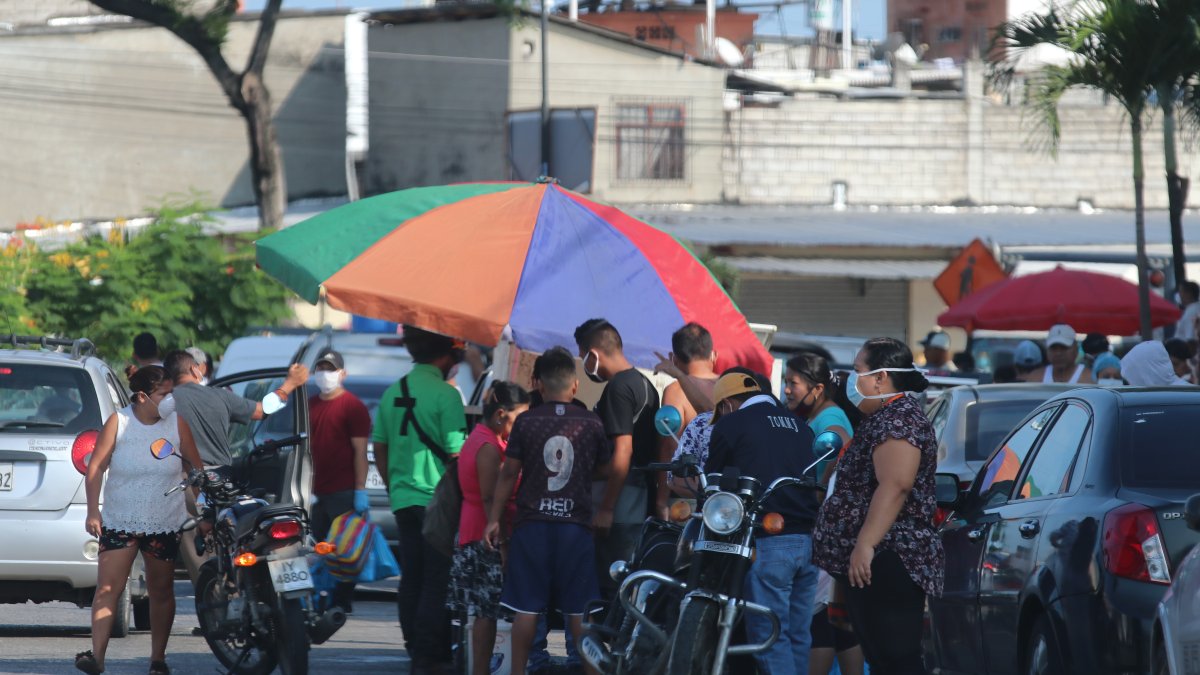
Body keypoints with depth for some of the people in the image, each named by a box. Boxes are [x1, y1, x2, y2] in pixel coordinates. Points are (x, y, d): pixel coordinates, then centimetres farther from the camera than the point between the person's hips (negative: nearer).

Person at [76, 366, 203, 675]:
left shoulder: (176, 423, -1)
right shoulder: (119, 422, -7)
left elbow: (195, 466, 7)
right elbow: (96, 467, -4)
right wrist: (93, 511, -9)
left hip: (165, 523, 2)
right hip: (120, 520, -2)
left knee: (161, 592, 8)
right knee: (107, 588, -11)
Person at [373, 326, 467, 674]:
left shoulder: (392, 393, 7)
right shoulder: (445, 395, -13)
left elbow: (379, 448, 14)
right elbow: (456, 453, -13)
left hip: (403, 499, 6)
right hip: (438, 499, -6)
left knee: (411, 579, 12)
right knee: (438, 583, -3)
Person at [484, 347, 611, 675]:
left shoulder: (526, 423, -2)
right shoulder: (591, 424, 1)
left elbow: (508, 474, 0)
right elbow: (605, 470, 11)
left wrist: (494, 520, 7)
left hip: (532, 524, -1)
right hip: (576, 525, 1)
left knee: (526, 608, 3)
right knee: (579, 610, 4)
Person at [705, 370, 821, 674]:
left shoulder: (730, 425, 3)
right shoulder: (799, 427, 18)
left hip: (768, 543, -6)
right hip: (809, 539, 6)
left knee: (770, 636, -6)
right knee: (798, 636, 9)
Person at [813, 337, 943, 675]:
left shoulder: (899, 417, -12)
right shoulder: (886, 417, 22)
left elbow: (895, 485, -25)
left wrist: (865, 544, -31)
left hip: (887, 563, -11)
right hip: (875, 565, 11)